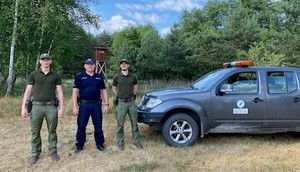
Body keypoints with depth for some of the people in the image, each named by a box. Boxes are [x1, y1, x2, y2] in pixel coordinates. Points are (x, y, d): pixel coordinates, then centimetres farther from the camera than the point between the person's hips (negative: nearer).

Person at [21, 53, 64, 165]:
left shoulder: (55, 76, 5)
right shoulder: (33, 75, 4)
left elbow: (60, 92, 3)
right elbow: (28, 91, 2)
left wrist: (61, 108, -4)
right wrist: (23, 107, -5)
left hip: (51, 106, 0)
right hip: (37, 106, 0)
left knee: (52, 131, 7)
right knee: (35, 132, 6)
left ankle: (53, 152, 20)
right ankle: (35, 154, 20)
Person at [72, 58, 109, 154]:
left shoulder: (99, 77, 10)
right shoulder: (80, 77, 1)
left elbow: (104, 91, 12)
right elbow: (75, 92, -3)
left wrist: (106, 104, 4)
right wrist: (75, 106, -11)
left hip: (96, 104, 2)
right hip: (84, 104, -2)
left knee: (98, 126, 9)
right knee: (81, 126, 5)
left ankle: (100, 144, 22)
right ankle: (79, 146, 19)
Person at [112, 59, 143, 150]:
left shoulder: (133, 76, 3)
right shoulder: (116, 77, -1)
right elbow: (114, 89, 13)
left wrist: (132, 95, 9)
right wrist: (119, 96, 5)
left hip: (131, 102, 2)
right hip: (121, 103, -1)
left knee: (134, 123, 9)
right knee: (120, 124, 4)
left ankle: (137, 141, 21)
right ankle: (120, 143, 18)